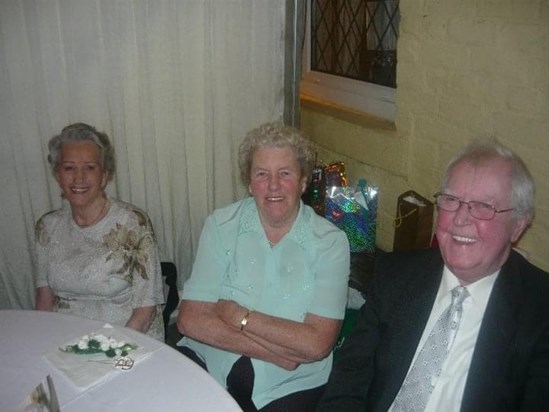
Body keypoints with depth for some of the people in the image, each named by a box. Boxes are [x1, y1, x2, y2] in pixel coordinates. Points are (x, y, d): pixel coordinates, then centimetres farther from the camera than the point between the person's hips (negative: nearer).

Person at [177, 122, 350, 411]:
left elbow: (317, 343, -14)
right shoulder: (220, 225, -3)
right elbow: (191, 320, -10)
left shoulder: (330, 243, -7)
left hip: (289, 384, 0)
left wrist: (240, 316, -13)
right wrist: (274, 350, -16)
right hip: (209, 364, 1)